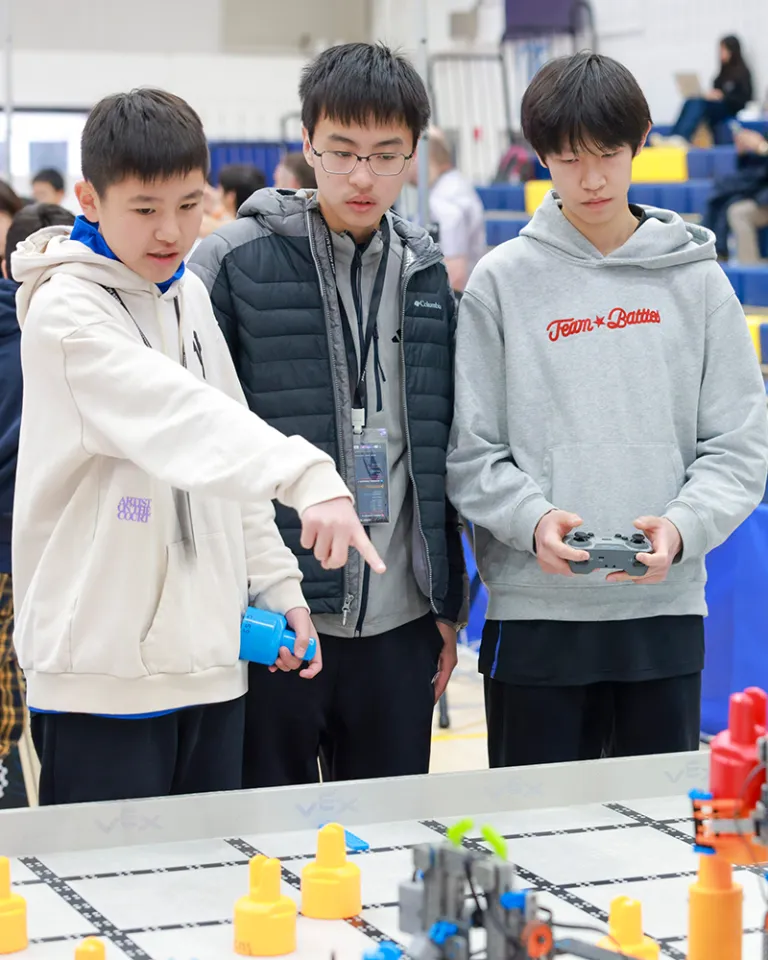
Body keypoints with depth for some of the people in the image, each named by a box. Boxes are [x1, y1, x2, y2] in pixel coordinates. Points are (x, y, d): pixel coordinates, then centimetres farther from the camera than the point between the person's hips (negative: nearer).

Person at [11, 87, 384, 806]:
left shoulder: (188, 295, 12)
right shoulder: (66, 312, -13)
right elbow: (182, 416, -29)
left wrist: (276, 584, 11)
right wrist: (306, 477, -42)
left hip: (209, 658, 7)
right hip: (101, 665, -7)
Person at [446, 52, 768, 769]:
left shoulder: (696, 280, 6)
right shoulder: (503, 281, 3)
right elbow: (470, 452, -1)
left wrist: (682, 526, -15)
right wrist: (532, 520, -18)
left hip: (665, 608, 1)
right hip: (534, 612, -1)